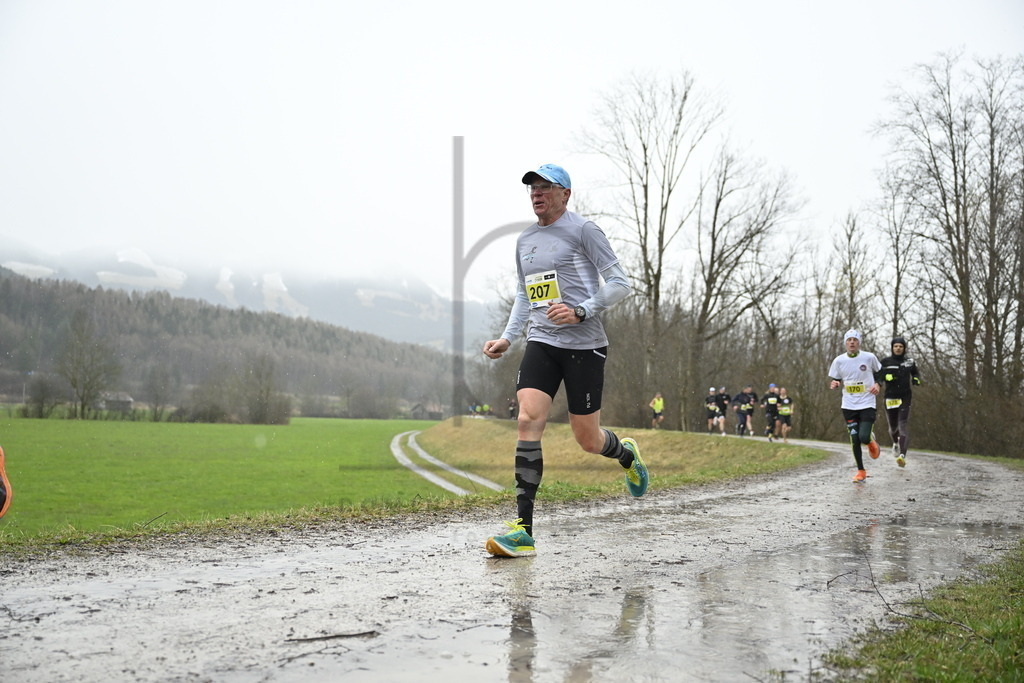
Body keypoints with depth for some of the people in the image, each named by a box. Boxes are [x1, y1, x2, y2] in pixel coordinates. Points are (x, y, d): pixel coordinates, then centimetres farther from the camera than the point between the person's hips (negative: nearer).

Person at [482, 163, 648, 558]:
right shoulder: (524, 241, 16)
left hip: (584, 346, -5)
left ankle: (626, 454, 40)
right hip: (541, 344, 5)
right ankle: (523, 529, -15)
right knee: (528, 421, -15)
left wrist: (580, 312, -18)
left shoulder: (582, 230, -3)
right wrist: (507, 338, 15)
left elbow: (619, 283, -6)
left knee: (587, 439, 2)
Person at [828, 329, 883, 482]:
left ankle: (871, 440, 24)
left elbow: (879, 372, 13)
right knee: (854, 439, 2)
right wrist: (834, 384, -14)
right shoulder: (839, 360, -1)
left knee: (864, 437, -15)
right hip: (849, 405, 2)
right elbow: (835, 380, 9)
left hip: (867, 404, -2)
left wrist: (877, 385, -4)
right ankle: (861, 471, 17)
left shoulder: (869, 357, -5)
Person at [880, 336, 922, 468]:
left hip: (905, 398, -1)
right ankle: (896, 443, 47)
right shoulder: (885, 362, 3)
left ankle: (902, 456, -26)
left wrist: (916, 379, 1)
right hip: (890, 398, 1)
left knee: (903, 425, -15)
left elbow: (916, 373, 23)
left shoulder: (910, 362, 7)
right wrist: (886, 376, -16)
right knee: (893, 426, 12)